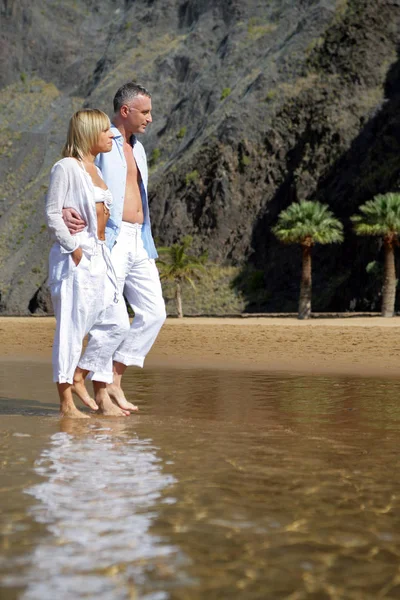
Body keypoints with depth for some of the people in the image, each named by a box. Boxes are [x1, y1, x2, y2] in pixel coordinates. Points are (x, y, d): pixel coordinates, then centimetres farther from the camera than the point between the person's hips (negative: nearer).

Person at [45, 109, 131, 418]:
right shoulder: (66, 167, -6)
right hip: (74, 257, -9)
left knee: (118, 323, 5)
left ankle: (76, 377, 16)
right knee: (71, 327, -5)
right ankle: (66, 401, 2)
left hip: (100, 255, 9)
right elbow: (52, 215, -11)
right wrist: (74, 248, -15)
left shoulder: (95, 169, 19)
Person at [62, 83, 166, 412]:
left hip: (139, 240, 8)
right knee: (109, 317, -6)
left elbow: (136, 197, 17)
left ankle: (114, 378, 13)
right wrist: (66, 209, -33)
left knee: (154, 312, 4)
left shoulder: (137, 148, 21)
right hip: (110, 239, -8)